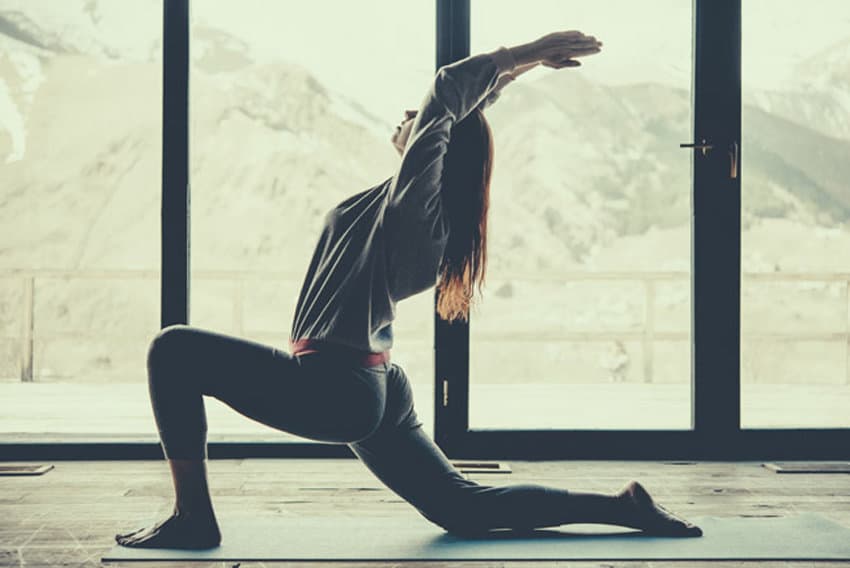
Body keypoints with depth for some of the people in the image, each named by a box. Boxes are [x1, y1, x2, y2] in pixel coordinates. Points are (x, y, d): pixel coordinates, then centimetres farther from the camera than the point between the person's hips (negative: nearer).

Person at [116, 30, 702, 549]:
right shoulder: (424, 203, 12)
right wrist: (522, 63, 22)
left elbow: (447, 92, -19)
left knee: (173, 350, -7)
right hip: (374, 392, 10)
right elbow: (456, 104, 25)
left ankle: (193, 518, -5)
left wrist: (527, 53, -11)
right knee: (464, 510, 14)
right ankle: (621, 506, 13)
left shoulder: (416, 194, -12)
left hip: (333, 390, -10)